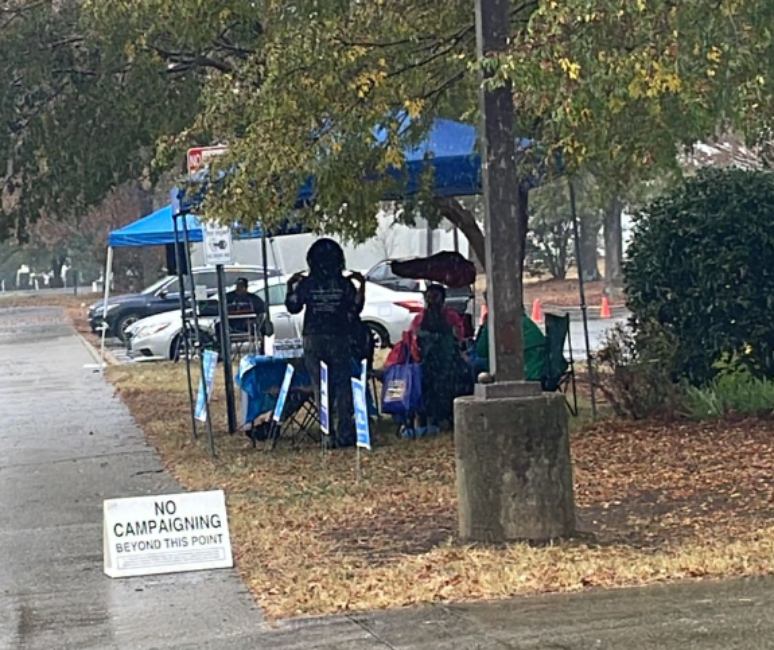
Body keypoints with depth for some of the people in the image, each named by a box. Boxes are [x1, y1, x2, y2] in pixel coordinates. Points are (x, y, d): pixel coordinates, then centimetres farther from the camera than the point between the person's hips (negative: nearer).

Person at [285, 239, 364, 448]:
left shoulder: (305, 284, -3)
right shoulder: (345, 284, -2)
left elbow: (293, 307, 6)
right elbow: (356, 308, 5)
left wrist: (290, 286, 19)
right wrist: (362, 285, 14)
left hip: (314, 339, 0)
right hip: (339, 339, 0)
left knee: (322, 389, 4)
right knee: (342, 387, 5)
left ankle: (329, 435, 1)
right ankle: (345, 433, 0)